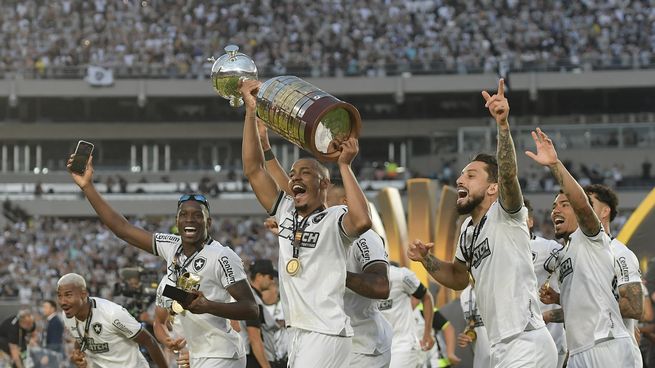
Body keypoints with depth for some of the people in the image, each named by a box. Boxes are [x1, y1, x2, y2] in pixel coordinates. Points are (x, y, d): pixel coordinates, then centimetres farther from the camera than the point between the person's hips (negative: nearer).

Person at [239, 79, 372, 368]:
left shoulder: (335, 219, -5)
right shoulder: (285, 212, 13)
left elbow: (362, 221, -29)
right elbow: (253, 169, 12)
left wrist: (344, 166, -22)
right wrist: (251, 111, 5)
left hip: (327, 334, -7)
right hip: (297, 333, 7)